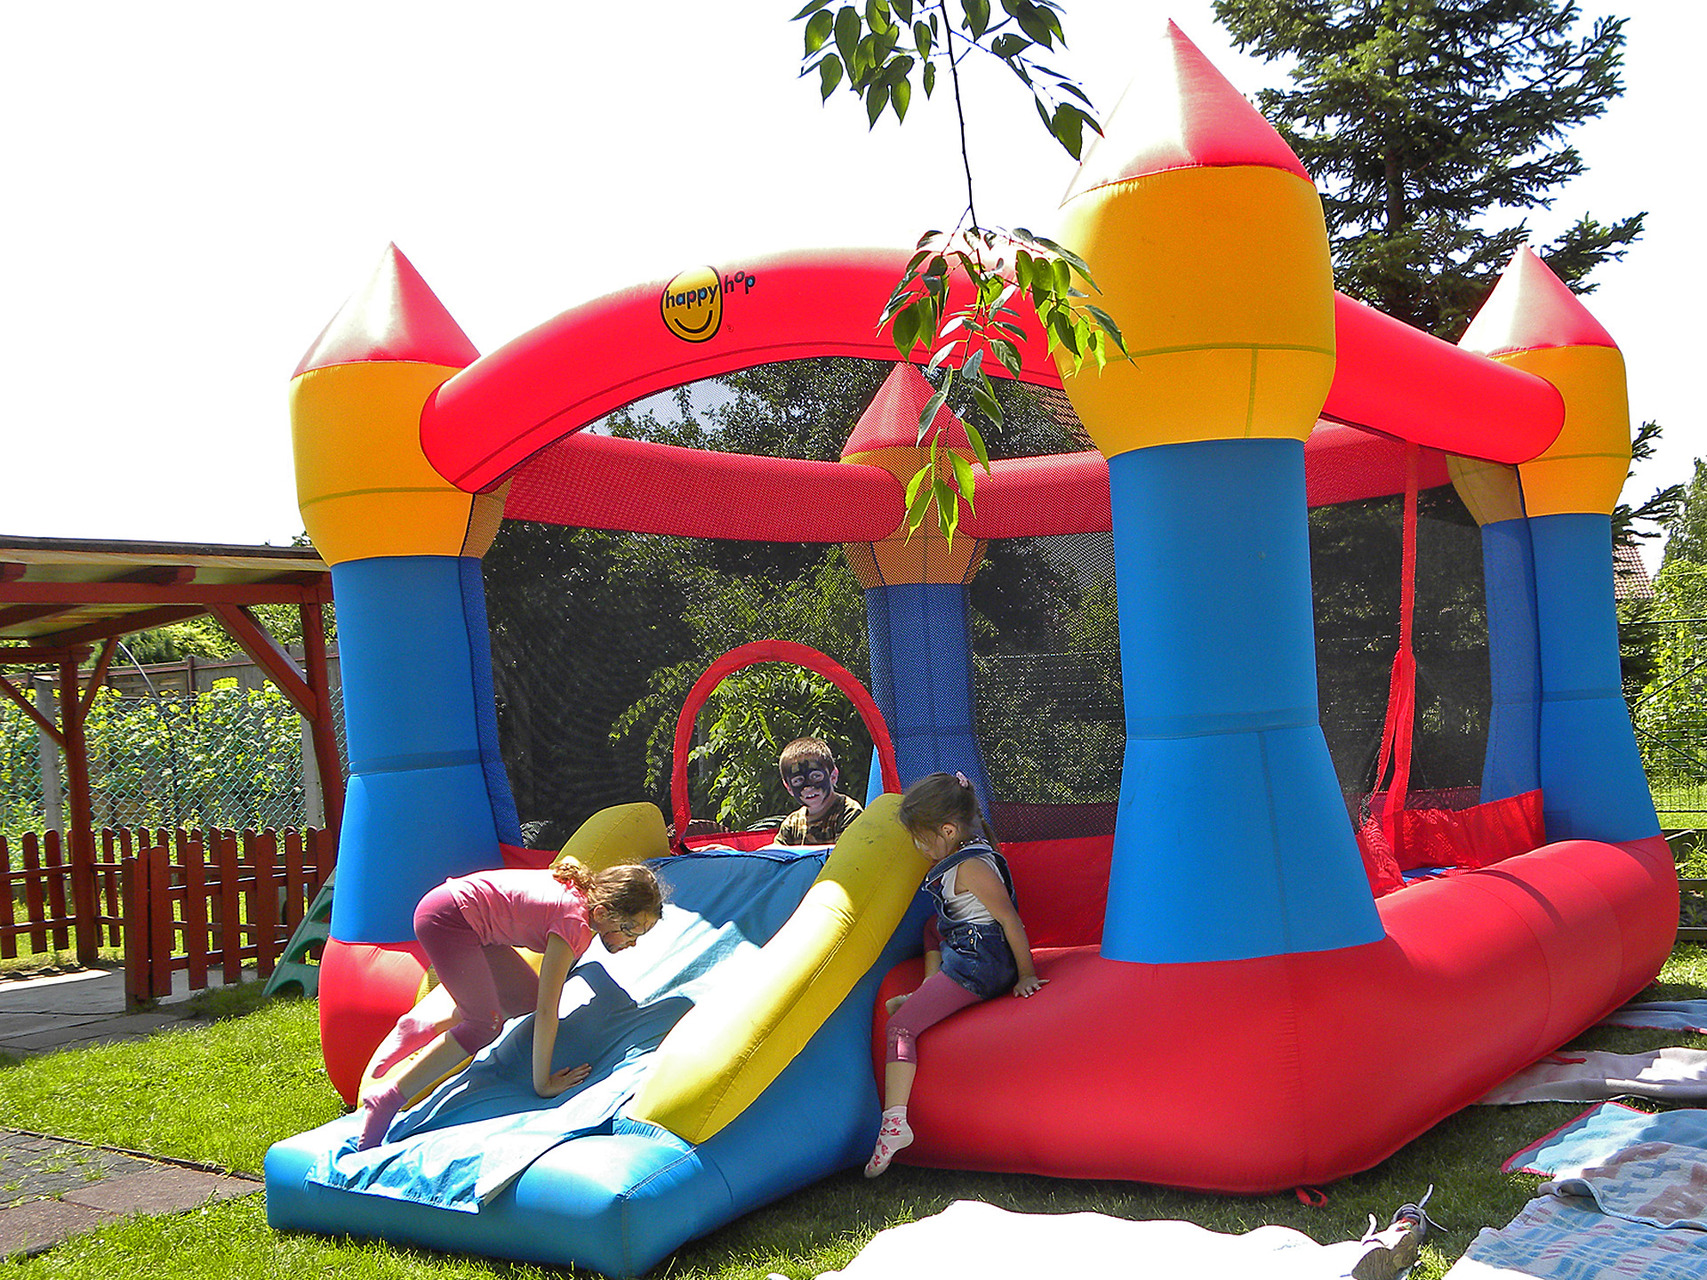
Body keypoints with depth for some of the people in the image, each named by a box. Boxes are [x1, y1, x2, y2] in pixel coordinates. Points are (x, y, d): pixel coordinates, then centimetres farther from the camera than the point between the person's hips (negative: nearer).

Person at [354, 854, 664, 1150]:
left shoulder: (589, 890, -3)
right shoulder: (576, 924, -26)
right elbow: (547, 1012, -25)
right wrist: (543, 1083, -20)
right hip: (446, 916, -9)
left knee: (527, 996, 4)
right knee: (486, 1025, -11)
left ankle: (424, 1027, 10)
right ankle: (388, 1098, -8)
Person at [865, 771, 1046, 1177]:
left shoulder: (972, 868, -19)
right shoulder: (962, 855, 13)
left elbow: (1011, 920, -19)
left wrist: (1025, 976, -15)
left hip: (976, 965, -11)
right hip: (961, 950, 11)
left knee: (899, 1025, -18)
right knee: (932, 926, 40)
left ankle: (893, 1122, -28)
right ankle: (928, 995, 22)